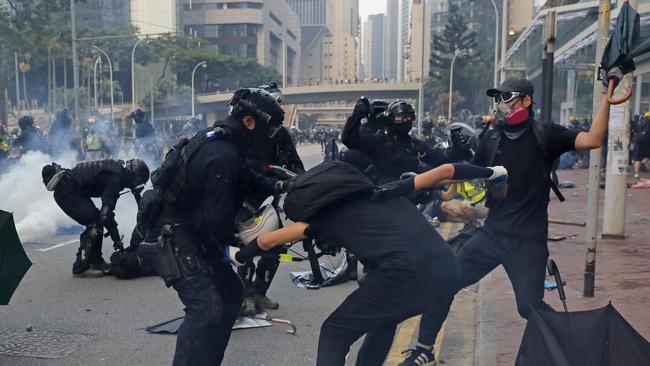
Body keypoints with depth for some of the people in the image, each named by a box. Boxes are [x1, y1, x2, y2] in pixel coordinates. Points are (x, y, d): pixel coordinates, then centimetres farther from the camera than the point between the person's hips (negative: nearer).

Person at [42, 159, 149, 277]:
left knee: (97, 219, 11)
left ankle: (95, 261, 18)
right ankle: (80, 268, -9)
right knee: (94, 224, -14)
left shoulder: (118, 169, 6)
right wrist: (116, 239, -21)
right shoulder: (115, 177, -23)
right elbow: (106, 212, -28)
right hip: (66, 192, -10)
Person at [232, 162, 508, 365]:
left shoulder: (327, 214, 17)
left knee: (334, 334, 13)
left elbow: (267, 241, 21)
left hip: (405, 276, -6)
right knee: (385, 317, 34)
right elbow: (445, 171, 29)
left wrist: (239, 258, 40)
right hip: (447, 273, 6)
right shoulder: (388, 190, 28)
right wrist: (492, 172, 44)